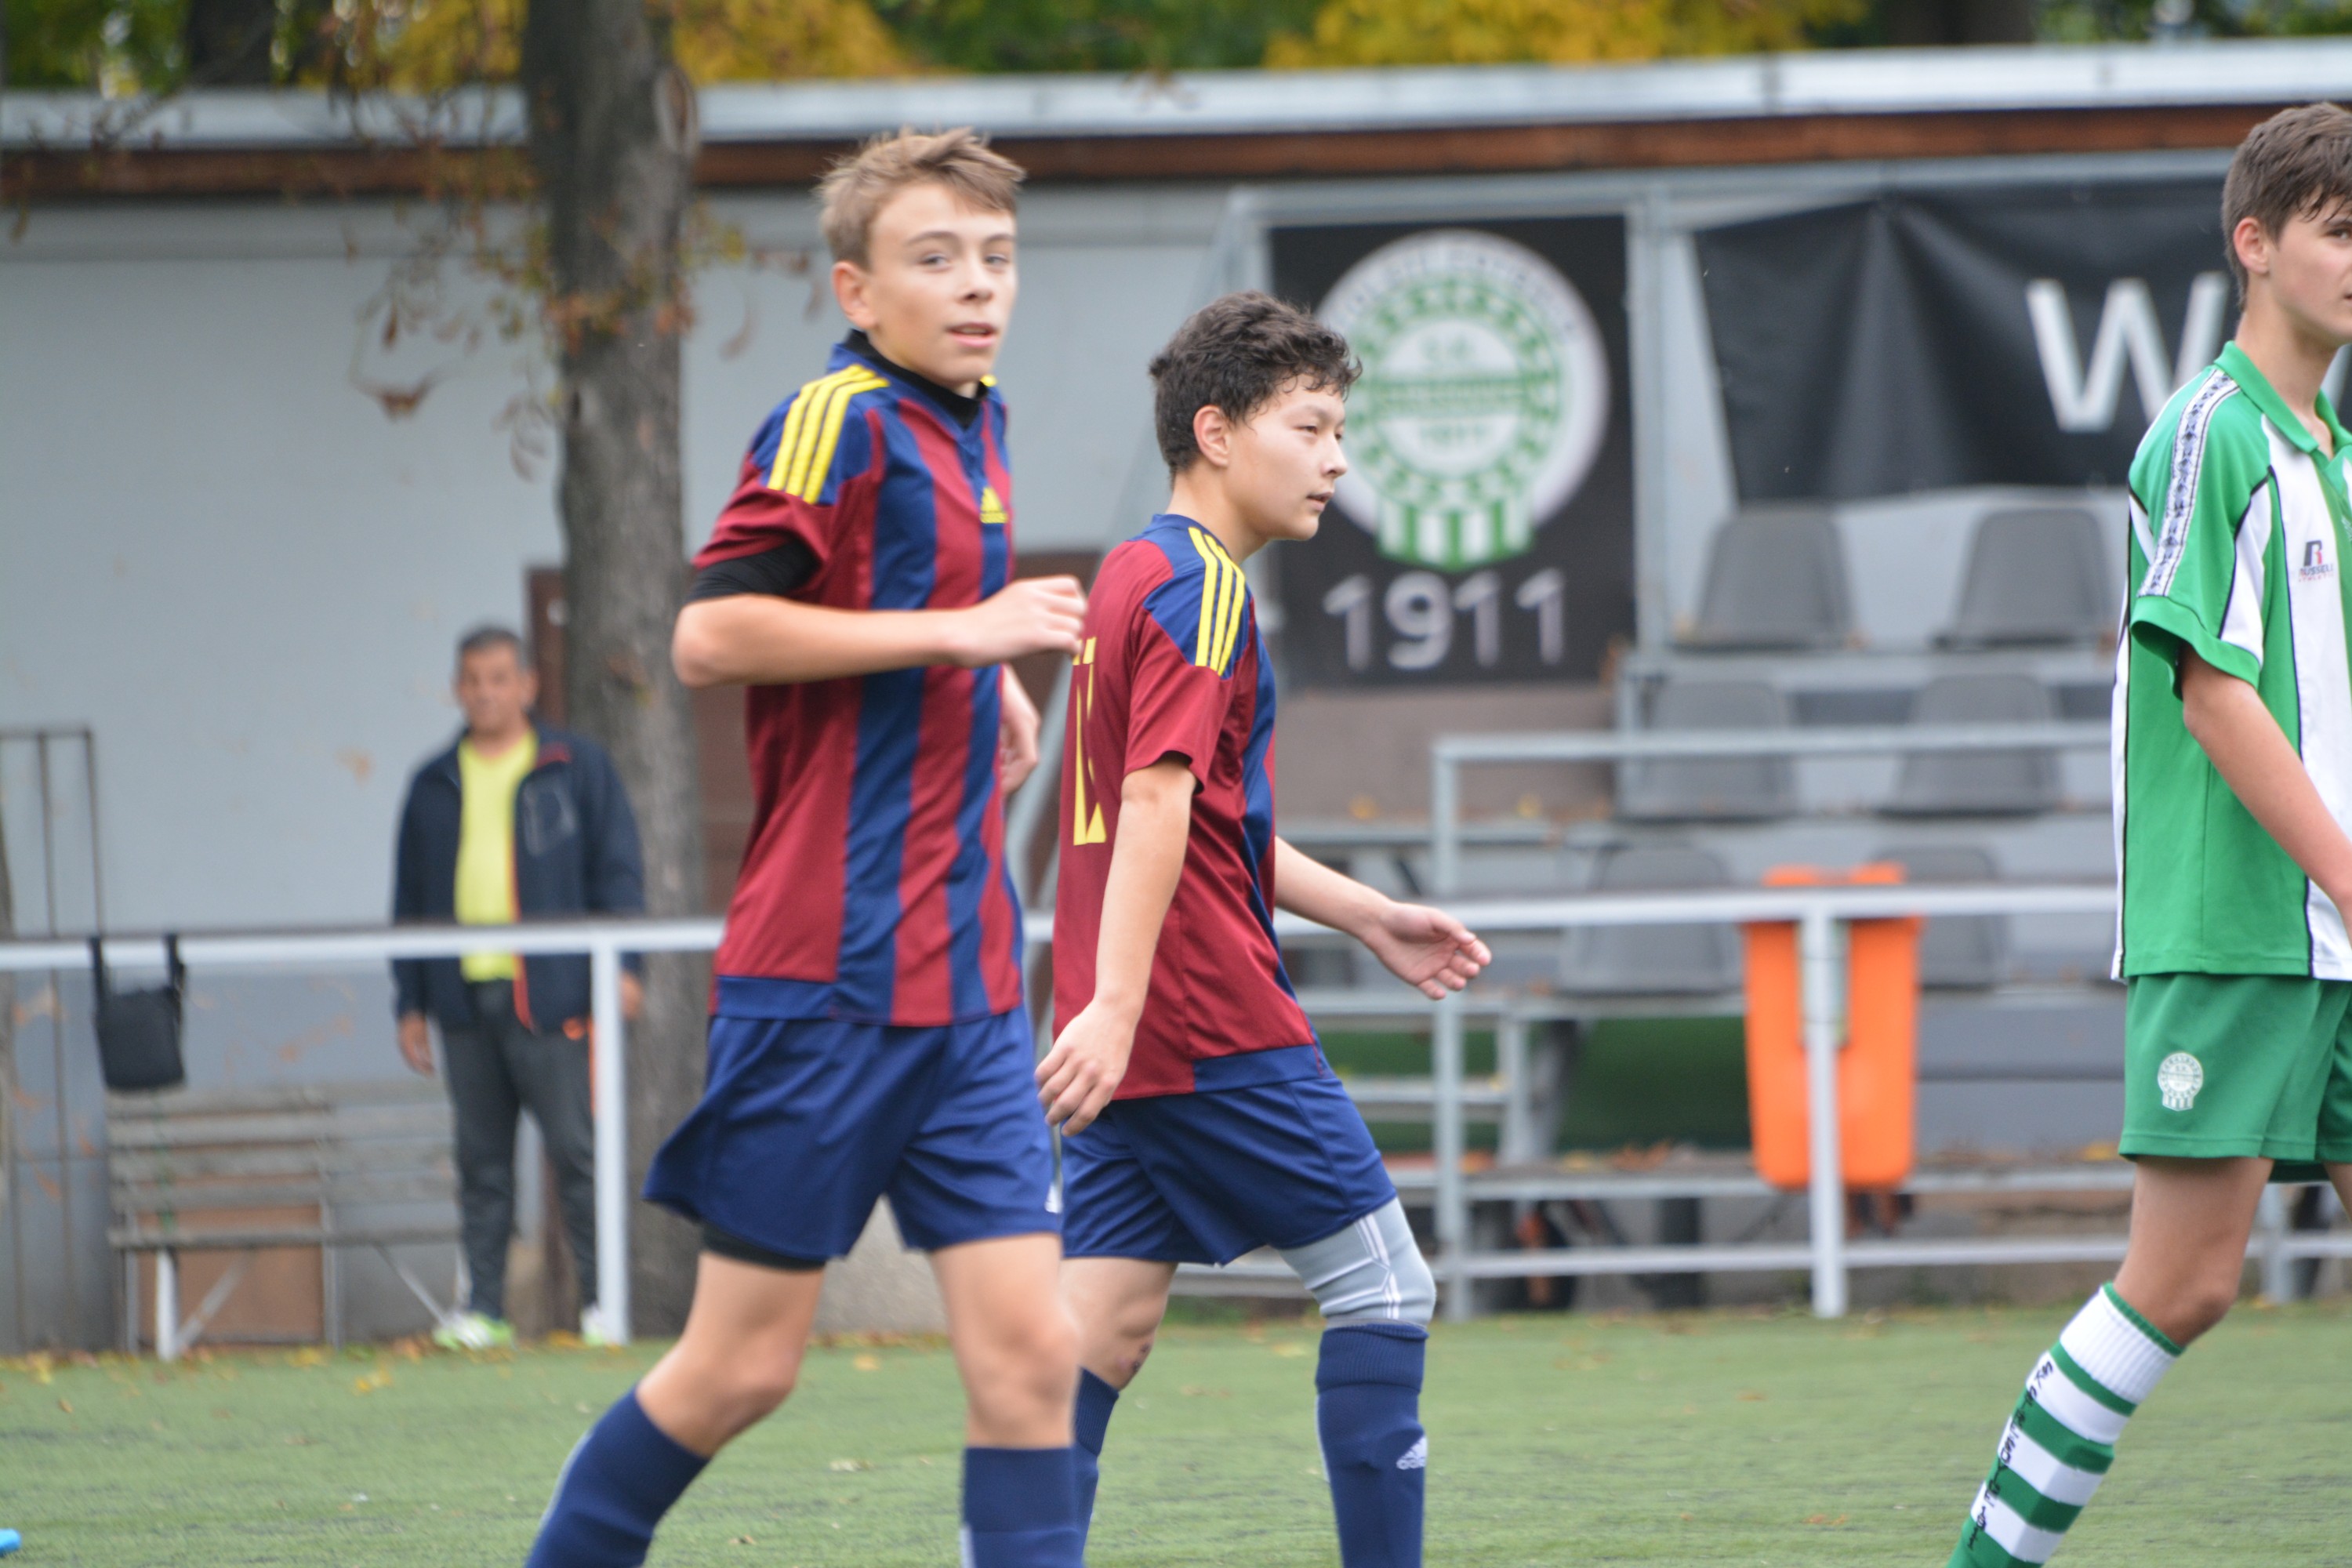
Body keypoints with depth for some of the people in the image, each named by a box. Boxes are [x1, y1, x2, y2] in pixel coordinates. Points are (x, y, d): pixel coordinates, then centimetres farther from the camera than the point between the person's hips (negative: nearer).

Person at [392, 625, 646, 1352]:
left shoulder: (577, 768, 6)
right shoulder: (434, 786, 15)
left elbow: (617, 867, 3)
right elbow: (411, 899, 17)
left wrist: (622, 964, -7)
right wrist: (411, 1003, 12)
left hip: (550, 997, -4)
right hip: (465, 998, 4)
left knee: (576, 1150, -7)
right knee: (481, 1159, 5)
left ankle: (602, 1301, -3)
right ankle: (483, 1308, 7)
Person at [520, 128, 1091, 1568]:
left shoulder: (973, 426, 15)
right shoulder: (842, 419, -11)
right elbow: (712, 634, -20)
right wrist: (962, 632, -19)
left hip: (967, 983, 8)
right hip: (827, 972, -8)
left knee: (1028, 1352, -2)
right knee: (746, 1361, 0)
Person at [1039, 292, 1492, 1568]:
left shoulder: (1138, 574, 20)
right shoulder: (1201, 588, -11)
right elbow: (1157, 801, -22)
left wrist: (1369, 918, 28)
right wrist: (1116, 1003, -29)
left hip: (1133, 1032, 9)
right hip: (1213, 1020, -9)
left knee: (1105, 1320, 3)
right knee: (1382, 1283, -1)